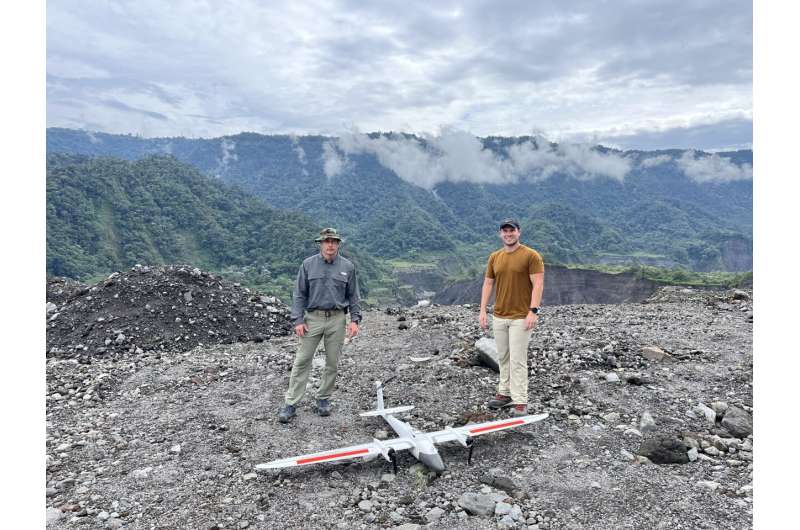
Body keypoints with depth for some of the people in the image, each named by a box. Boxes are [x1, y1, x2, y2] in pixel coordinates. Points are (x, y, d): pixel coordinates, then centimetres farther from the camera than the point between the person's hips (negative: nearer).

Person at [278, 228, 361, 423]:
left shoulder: (347, 266, 2)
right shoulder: (308, 264, 0)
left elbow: (353, 296, 6)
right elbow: (299, 294, 1)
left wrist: (355, 319, -3)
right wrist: (298, 320, -7)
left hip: (337, 320, 1)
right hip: (313, 318, -1)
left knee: (332, 362, 8)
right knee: (302, 361, 0)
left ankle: (323, 399, 25)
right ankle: (290, 403, 8)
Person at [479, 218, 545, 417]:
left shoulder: (531, 255, -8)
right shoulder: (494, 257, 9)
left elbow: (538, 284, -12)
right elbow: (488, 283, 11)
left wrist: (533, 311, -20)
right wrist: (483, 311, 4)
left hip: (521, 317, -5)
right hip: (499, 316, 6)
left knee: (517, 360, -5)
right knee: (503, 357, 14)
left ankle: (520, 402, 4)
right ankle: (505, 393, 27)